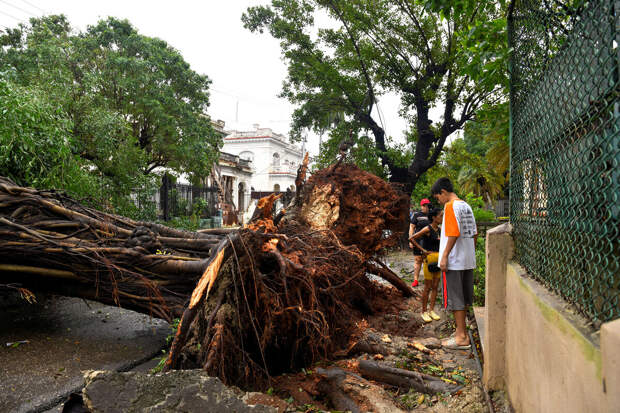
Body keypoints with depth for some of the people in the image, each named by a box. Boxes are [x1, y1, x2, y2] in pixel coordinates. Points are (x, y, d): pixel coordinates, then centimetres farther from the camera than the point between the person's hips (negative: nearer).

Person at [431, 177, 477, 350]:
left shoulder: (450, 206, -12)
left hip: (454, 261, -9)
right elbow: (474, 233, 15)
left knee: (455, 298, -2)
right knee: (463, 297, 15)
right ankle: (461, 332, 25)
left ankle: (461, 337, 3)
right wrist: (471, 253, 20)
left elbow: (453, 233, -21)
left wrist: (444, 256, -18)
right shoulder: (466, 206, 14)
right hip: (468, 260, 9)